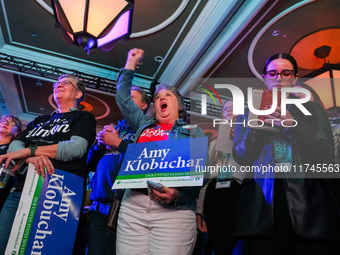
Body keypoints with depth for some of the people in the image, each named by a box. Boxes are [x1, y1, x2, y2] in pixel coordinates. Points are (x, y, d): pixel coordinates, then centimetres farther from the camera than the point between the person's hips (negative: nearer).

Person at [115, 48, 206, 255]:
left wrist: (177, 196, -17)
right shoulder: (144, 125, 22)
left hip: (174, 210, -3)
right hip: (133, 205, 3)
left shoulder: (194, 132, 12)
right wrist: (132, 62, 32)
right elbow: (123, 97, 28)